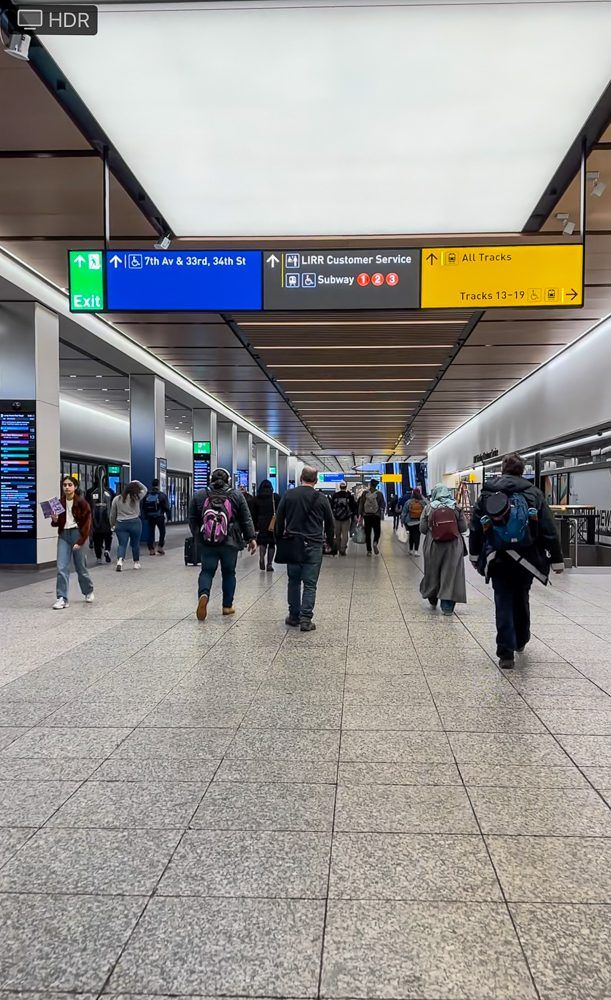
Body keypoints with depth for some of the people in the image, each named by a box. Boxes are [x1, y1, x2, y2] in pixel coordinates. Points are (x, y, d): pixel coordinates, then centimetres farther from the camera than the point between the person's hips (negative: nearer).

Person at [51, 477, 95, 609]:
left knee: (81, 567, 8)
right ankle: (62, 598, -3)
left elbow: (87, 523, -8)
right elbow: (57, 524, 15)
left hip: (78, 534, -3)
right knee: (62, 568, -6)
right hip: (63, 535, 4)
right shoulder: (60, 502, 6)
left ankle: (89, 592, 32)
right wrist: (55, 520, -9)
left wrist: (80, 541, -15)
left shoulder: (81, 502, -6)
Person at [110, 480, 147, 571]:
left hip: (120, 524, 2)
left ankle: (120, 560, -21)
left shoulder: (117, 499, 3)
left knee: (122, 544, 2)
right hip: (135, 523, -2)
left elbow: (112, 514, 9)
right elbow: (145, 489, 15)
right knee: (135, 544, 11)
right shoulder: (136, 497, -4)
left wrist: (112, 525, 20)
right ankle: (136, 563, 22)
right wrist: (137, 482, 21)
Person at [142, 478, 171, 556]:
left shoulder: (147, 495, 3)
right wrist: (169, 517, -2)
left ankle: (151, 549, 7)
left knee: (151, 533, 8)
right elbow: (167, 507, -8)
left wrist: (145, 516, 19)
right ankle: (160, 547, 4)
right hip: (159, 517, -3)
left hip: (149, 517, 3)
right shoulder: (162, 495, -7)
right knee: (162, 532, 12)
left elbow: (143, 507, 10)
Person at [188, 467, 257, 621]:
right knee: (229, 573, 12)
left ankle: (203, 594, -19)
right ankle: (227, 606, 17)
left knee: (207, 571, 8)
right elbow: (246, 519, 1)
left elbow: (192, 520, 8)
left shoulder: (198, 495, 3)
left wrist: (197, 537, 21)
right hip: (230, 543, 0)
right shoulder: (236, 495, 1)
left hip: (206, 543, 0)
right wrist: (251, 538, 6)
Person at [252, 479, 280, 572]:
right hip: (274, 525, -1)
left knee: (262, 542, 10)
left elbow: (254, 514, 7)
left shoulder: (256, 499, 5)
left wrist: (255, 527, 12)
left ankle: (261, 558, -15)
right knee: (272, 543, 5)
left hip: (261, 525, 1)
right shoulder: (276, 497, 0)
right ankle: (269, 564, 2)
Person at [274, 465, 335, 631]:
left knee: (293, 581, 13)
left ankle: (294, 616, 18)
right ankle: (306, 619, -3)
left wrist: (279, 538, 17)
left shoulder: (288, 495, 1)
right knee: (310, 584, 1)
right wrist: (330, 541, 21)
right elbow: (330, 523, 7)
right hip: (313, 545, -1)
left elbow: (279, 519, 5)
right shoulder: (321, 498, -1)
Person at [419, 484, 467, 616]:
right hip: (453, 546, 0)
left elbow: (423, 529, -3)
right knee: (451, 574, 4)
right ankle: (447, 606, 3)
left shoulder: (429, 507, -4)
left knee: (432, 573, 17)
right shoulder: (456, 507, -2)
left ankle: (432, 600, 33)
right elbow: (463, 528, 0)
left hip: (433, 546, 0)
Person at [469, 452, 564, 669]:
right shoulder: (533, 493, -2)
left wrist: (475, 555, 15)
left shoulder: (487, 494, 1)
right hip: (526, 559, 1)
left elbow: (475, 529, 4)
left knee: (503, 604, 4)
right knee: (521, 599, 20)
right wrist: (556, 560, 1)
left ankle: (506, 653, 0)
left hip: (498, 560, 0)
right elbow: (549, 530, -4)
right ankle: (520, 641, 37)